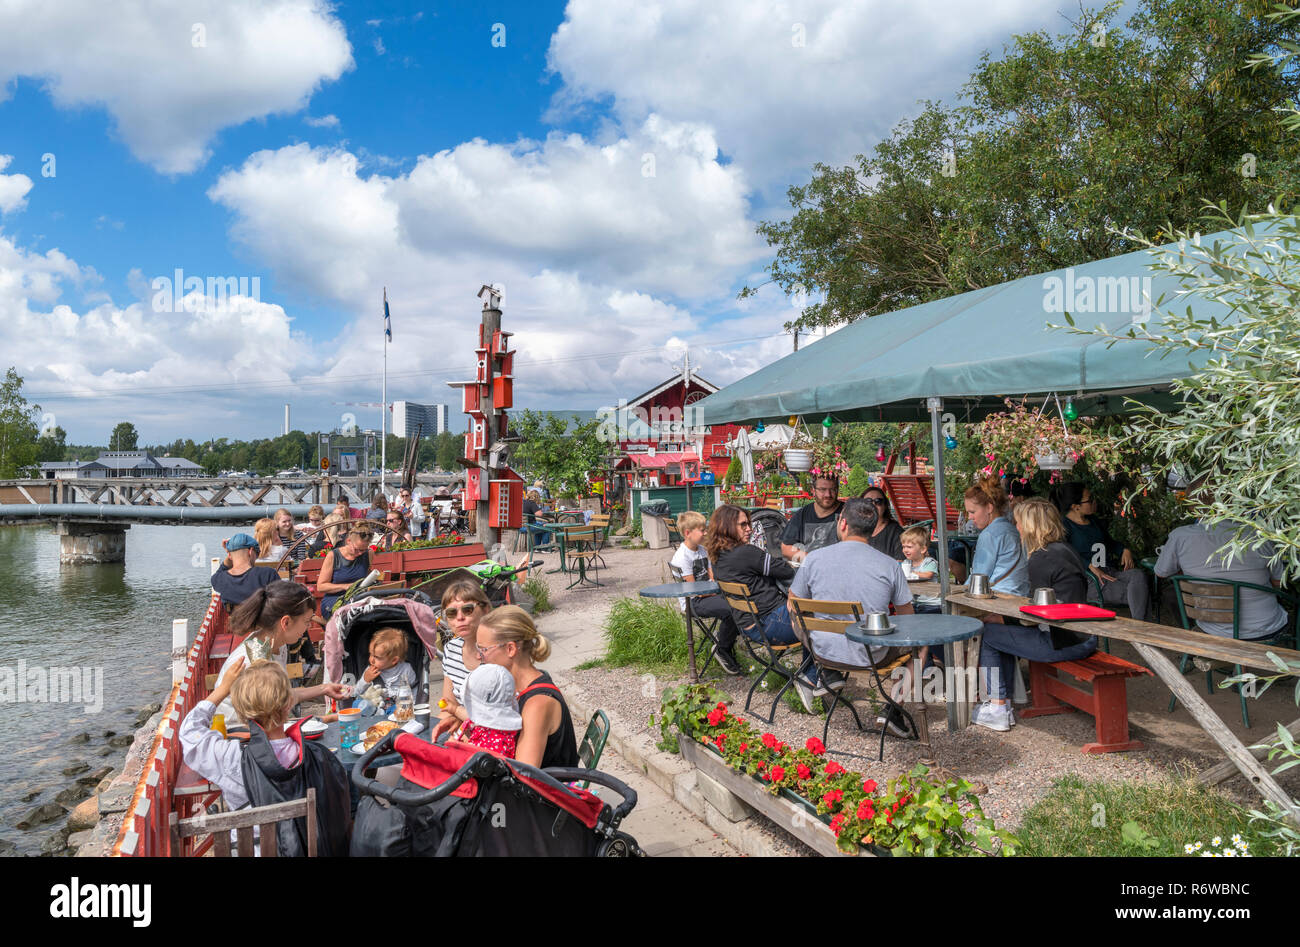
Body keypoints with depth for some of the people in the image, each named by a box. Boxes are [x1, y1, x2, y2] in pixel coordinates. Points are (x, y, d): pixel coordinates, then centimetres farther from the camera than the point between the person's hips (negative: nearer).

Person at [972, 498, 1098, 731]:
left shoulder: (1040, 560, -16)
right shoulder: (1065, 550, 13)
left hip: (1062, 643, -10)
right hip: (1084, 638, 10)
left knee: (985, 634, 0)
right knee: (1005, 630, 23)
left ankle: (997, 710, 4)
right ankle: (1006, 697, 25)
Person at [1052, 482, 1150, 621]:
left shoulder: (1093, 522, 24)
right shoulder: (1064, 525, -3)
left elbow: (1110, 542, 37)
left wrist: (1125, 551, 15)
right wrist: (1091, 567, -26)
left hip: (1107, 572, 7)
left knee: (1138, 574, -24)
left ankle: (1140, 626, -32)